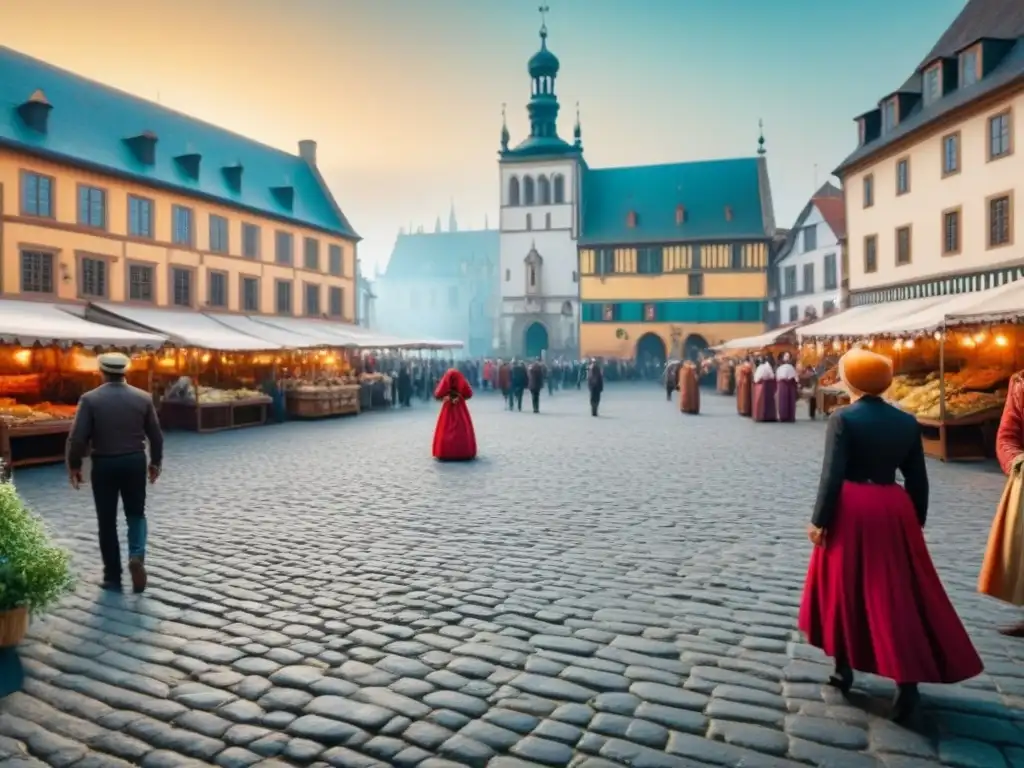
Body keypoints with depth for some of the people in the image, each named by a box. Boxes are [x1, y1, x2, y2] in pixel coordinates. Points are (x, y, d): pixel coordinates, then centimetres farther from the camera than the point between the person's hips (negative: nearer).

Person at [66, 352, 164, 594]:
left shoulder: (90, 399, -9)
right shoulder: (143, 397, -2)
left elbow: (77, 438, -10)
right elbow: (156, 435, 3)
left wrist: (74, 466, 3)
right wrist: (156, 462, 15)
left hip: (103, 465, -1)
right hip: (135, 462, 2)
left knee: (107, 521, 9)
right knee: (136, 514, 16)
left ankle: (112, 577, 15)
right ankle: (137, 555, -9)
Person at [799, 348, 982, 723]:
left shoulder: (843, 419, -10)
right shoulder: (907, 422, 4)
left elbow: (833, 475, -14)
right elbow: (918, 479, 8)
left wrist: (820, 520, -7)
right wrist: (916, 520, 18)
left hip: (851, 510, -4)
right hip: (894, 511, 4)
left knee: (843, 592, 12)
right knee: (900, 598, 9)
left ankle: (844, 667, 23)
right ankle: (908, 680, 6)